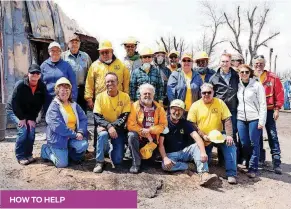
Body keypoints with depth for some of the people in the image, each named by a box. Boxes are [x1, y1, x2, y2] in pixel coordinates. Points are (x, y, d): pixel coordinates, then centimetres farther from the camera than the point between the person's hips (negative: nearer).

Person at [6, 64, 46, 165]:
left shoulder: (42, 87, -14)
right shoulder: (20, 85, -26)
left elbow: (39, 105, -9)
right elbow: (14, 103, -23)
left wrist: (31, 118, -15)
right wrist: (21, 118, -22)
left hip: (29, 113, 4)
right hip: (13, 110, -4)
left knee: (31, 130, -11)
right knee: (23, 129, -20)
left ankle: (28, 154, 7)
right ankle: (20, 156, -7)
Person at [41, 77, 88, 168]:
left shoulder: (74, 105, 9)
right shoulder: (54, 106, -10)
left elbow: (83, 119, 1)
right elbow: (57, 126, -20)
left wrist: (80, 132, -17)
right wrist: (74, 134, -20)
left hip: (73, 137, 5)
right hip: (58, 138, -4)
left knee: (83, 145, -25)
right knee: (62, 163, -9)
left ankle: (68, 153, 9)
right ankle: (46, 149, 20)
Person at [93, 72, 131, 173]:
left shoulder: (125, 97, -6)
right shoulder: (100, 96, -5)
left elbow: (124, 117, -11)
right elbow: (97, 117, -10)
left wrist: (113, 127, -24)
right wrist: (108, 126, -27)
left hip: (119, 129, 0)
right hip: (104, 127, 0)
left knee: (117, 161, -9)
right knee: (103, 134, -38)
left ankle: (111, 149, 27)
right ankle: (99, 162, -16)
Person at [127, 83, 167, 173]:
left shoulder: (159, 108, -2)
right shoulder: (135, 106, -11)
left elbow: (163, 125, -7)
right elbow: (130, 125, -17)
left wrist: (149, 130, -20)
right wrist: (143, 132, -22)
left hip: (153, 139, 3)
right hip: (139, 138, -2)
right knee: (132, 135, -33)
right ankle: (136, 163, -19)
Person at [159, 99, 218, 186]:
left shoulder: (185, 123, 2)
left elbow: (197, 137, -14)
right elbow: (160, 143, -11)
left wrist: (203, 152, -32)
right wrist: (165, 158, -27)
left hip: (184, 152, 3)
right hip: (170, 154, -3)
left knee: (197, 146, -25)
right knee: (165, 165, -35)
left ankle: (204, 174, -37)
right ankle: (188, 166, -14)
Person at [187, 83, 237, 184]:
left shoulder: (220, 103, -2)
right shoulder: (195, 105, -5)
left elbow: (227, 120, -5)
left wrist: (229, 135, -19)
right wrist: (203, 135, -19)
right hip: (202, 139, 0)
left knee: (230, 145, -27)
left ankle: (231, 174, -21)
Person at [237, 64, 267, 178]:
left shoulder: (257, 85, -2)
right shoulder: (237, 86, 8)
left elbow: (263, 104, -4)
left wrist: (261, 121, -10)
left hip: (254, 119, -3)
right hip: (241, 119, 3)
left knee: (254, 144, 0)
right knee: (244, 144, 6)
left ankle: (253, 168, 7)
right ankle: (248, 164, 24)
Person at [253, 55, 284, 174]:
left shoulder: (272, 78, -2)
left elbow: (279, 93, -3)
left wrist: (277, 109, -6)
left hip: (269, 111, -2)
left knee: (272, 136, -2)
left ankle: (277, 163, 1)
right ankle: (260, 159, 26)